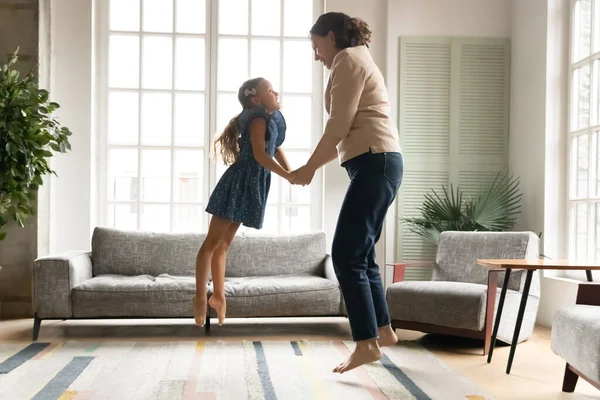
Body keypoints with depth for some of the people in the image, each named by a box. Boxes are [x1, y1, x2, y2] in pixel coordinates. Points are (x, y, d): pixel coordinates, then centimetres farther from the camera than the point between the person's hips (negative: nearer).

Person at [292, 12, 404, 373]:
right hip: (377, 164, 10)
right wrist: (312, 166, 22)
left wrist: (309, 167, -3)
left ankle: (367, 344, -9)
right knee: (361, 254, 15)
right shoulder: (358, 62, 27)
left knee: (346, 256, -11)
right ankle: (384, 330, 24)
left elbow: (339, 126, -12)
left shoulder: (348, 59, -3)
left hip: (374, 163, -10)